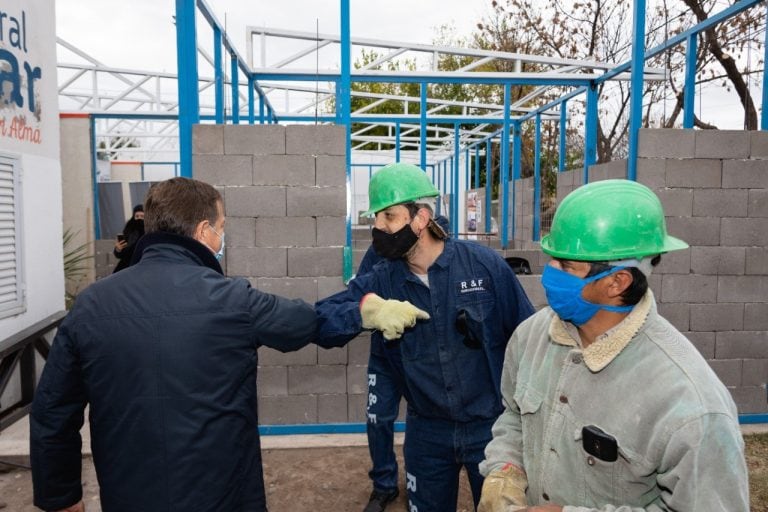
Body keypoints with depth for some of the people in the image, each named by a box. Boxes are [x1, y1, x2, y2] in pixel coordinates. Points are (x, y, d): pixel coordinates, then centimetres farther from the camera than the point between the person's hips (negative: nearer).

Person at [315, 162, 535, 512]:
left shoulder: (484, 264, -15)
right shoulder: (380, 280, -8)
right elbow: (317, 322, -15)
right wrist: (366, 309, -33)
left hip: (491, 425, -2)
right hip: (426, 430, 3)